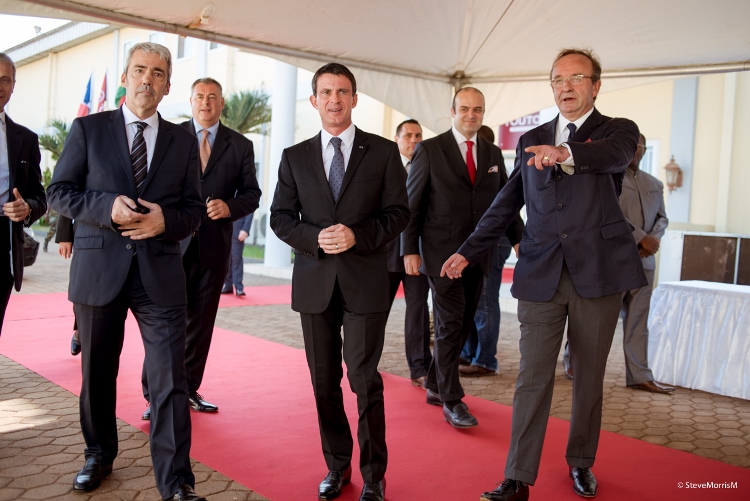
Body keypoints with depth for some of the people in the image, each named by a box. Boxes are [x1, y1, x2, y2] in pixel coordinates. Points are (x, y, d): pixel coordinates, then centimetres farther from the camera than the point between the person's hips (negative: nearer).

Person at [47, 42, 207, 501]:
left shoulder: (184, 141, 9)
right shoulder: (88, 129, 6)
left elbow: (194, 209, 8)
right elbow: (59, 192, 2)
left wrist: (165, 219, -13)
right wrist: (108, 206, -15)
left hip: (161, 273, 0)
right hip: (99, 269, 1)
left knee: (171, 380, -3)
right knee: (97, 373, 15)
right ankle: (99, 455, 38)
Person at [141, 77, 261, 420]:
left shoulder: (240, 146, 7)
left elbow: (251, 194, 8)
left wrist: (230, 207, -12)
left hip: (215, 246, 2)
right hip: (173, 243, -2)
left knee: (201, 323, 11)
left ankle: (189, 390, 23)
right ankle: (154, 394, 9)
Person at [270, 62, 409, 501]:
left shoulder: (383, 151, 3)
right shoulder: (295, 157, 9)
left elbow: (398, 212, 0)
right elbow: (281, 217, 7)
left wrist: (358, 236, -16)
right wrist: (315, 239, -12)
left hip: (365, 282, -3)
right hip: (314, 283, 3)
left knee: (365, 380, -1)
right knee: (324, 381, 11)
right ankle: (337, 465, 27)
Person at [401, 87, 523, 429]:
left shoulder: (493, 153, 12)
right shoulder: (429, 150, -3)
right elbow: (411, 202, -4)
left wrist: (518, 238, 5)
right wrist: (409, 250, -9)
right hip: (441, 253, -5)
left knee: (462, 324, 10)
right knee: (451, 324, -5)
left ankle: (435, 386, 27)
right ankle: (451, 401, 7)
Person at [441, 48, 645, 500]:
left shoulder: (617, 130, 4)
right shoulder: (531, 141, 13)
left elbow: (613, 156, -22)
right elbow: (506, 205, 16)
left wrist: (566, 154, -43)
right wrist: (468, 252, 12)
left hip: (599, 273, -1)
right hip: (541, 275, 2)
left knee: (590, 376, 11)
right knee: (533, 378, -1)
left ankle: (581, 462, 31)